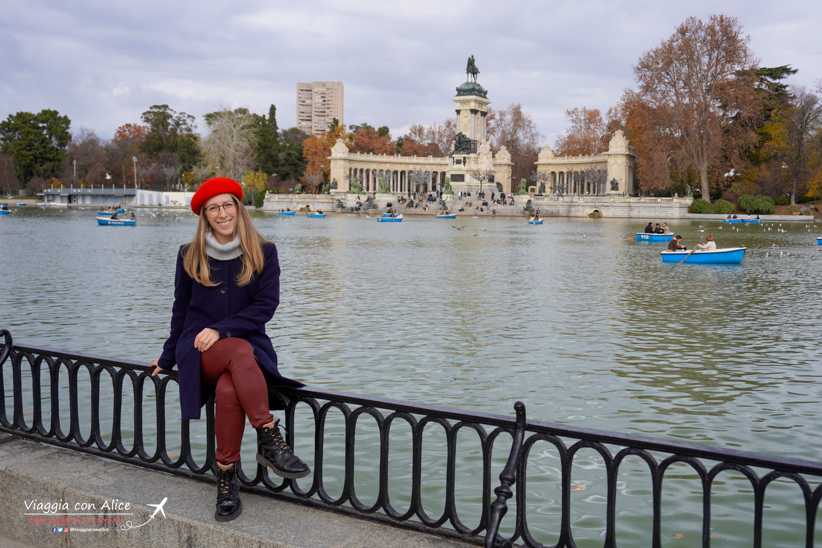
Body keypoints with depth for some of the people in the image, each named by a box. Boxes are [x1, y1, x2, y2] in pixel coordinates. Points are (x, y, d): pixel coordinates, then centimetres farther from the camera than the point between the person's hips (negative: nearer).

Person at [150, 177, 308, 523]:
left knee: (228, 390, -36)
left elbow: (266, 305, -5)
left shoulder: (263, 253, 4)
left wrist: (221, 329, -15)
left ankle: (226, 477, -22)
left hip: (250, 342, 0)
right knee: (240, 352, -38)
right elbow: (181, 309, 18)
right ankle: (270, 440, -39)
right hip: (199, 350, 0)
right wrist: (168, 358, 23)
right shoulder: (189, 256, 8)